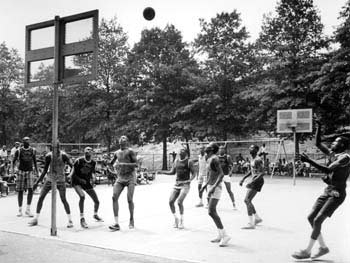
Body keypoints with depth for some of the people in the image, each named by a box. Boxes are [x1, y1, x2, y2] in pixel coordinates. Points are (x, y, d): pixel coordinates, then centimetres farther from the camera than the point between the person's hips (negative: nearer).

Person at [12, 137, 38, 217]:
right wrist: (13, 171, -5)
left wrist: (36, 171, 15)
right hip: (21, 171, -1)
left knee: (30, 189, -13)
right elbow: (13, 161, 6)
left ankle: (28, 209, -5)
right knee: (20, 191, 2)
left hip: (30, 171, 1)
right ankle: (20, 210, 12)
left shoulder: (33, 150, 3)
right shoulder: (19, 151, -2)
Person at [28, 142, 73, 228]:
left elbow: (73, 167, -15)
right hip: (49, 179, 4)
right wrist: (37, 182, 3)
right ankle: (36, 219, 14)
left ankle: (70, 220, 0)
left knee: (63, 199, -11)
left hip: (60, 180, -4)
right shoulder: (48, 156, -5)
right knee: (41, 197, -1)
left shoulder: (63, 156, -15)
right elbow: (45, 170, 4)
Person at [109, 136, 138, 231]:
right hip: (120, 178, 5)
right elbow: (111, 163, 32)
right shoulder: (117, 153, 16)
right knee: (114, 197, -12)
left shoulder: (130, 151, -2)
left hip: (130, 177, -5)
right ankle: (116, 224, -13)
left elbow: (136, 164, -10)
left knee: (129, 199, -9)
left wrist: (124, 164, -19)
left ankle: (131, 220, 14)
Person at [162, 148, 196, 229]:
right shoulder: (176, 161, 11)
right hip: (177, 184, 6)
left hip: (185, 185, -5)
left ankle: (182, 221, 1)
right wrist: (162, 172, 3)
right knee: (171, 201, -5)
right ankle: (176, 219, 15)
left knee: (179, 202, -17)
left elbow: (194, 173, -4)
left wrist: (189, 180, -21)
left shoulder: (189, 162, -4)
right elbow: (172, 172, 17)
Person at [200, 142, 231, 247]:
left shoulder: (214, 159, -14)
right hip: (210, 186, 10)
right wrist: (205, 185, 23)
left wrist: (214, 187, -28)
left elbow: (221, 174, -21)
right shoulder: (209, 159, 15)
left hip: (215, 188, -10)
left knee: (211, 212, -16)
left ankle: (225, 235, -10)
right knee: (212, 212, 11)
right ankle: (220, 235, 18)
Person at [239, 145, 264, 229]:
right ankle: (257, 218, 30)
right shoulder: (252, 159, 13)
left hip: (257, 181, -10)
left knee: (247, 200, -14)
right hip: (254, 181, 10)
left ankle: (251, 224, -12)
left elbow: (262, 173, -24)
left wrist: (252, 182, -29)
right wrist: (243, 179, 20)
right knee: (247, 201, 15)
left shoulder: (258, 160, -18)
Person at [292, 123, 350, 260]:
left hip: (337, 193, -8)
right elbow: (318, 143, 16)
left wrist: (309, 161, -30)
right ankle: (323, 247, 19)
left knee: (317, 220, -12)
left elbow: (328, 170, -26)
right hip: (328, 191, 9)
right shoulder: (332, 154, 10)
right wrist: (319, 126, 9)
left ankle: (307, 251, -3)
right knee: (311, 217, 5)